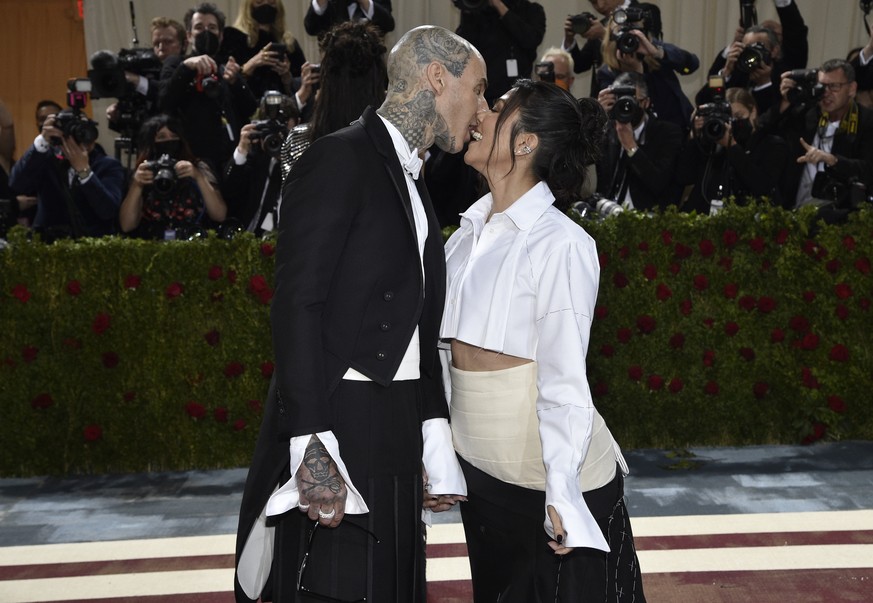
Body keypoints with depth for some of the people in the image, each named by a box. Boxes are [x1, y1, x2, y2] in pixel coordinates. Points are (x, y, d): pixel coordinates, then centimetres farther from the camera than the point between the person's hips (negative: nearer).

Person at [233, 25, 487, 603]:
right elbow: (297, 306, -17)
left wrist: (435, 439, 10)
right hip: (335, 432, -8)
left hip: (395, 443, 8)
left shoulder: (414, 184, 17)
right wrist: (313, 448, -22)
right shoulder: (340, 159, -9)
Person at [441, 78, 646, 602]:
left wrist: (561, 495, -22)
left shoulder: (561, 245, -18)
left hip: (550, 477, -7)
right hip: (480, 470, 7)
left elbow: (565, 381, -19)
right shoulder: (471, 230, 3)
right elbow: (448, 349, 7)